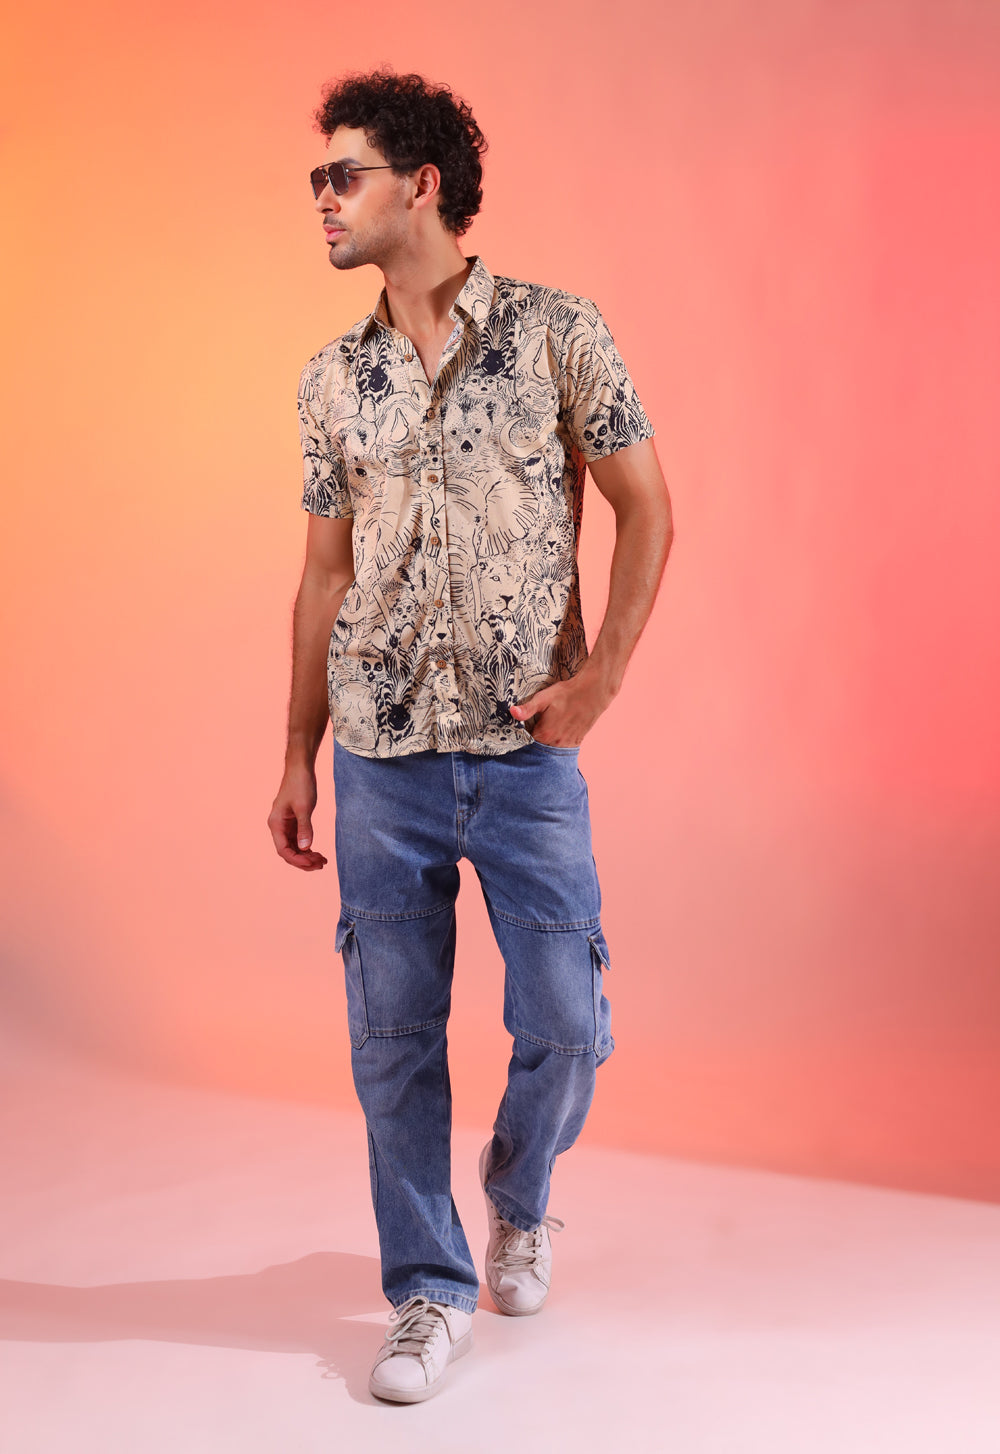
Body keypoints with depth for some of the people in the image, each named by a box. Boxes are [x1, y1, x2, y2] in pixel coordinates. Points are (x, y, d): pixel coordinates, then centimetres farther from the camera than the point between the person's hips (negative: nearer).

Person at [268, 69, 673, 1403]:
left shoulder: (557, 333, -2)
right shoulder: (334, 380, 8)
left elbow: (646, 508, 0)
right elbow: (325, 574, 12)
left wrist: (602, 674, -10)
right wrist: (297, 755, 10)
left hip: (526, 748, -3)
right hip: (382, 755, 3)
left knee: (564, 1020, 2)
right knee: (393, 1038, 5)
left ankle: (519, 1196, 34)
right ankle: (430, 1294, 21)